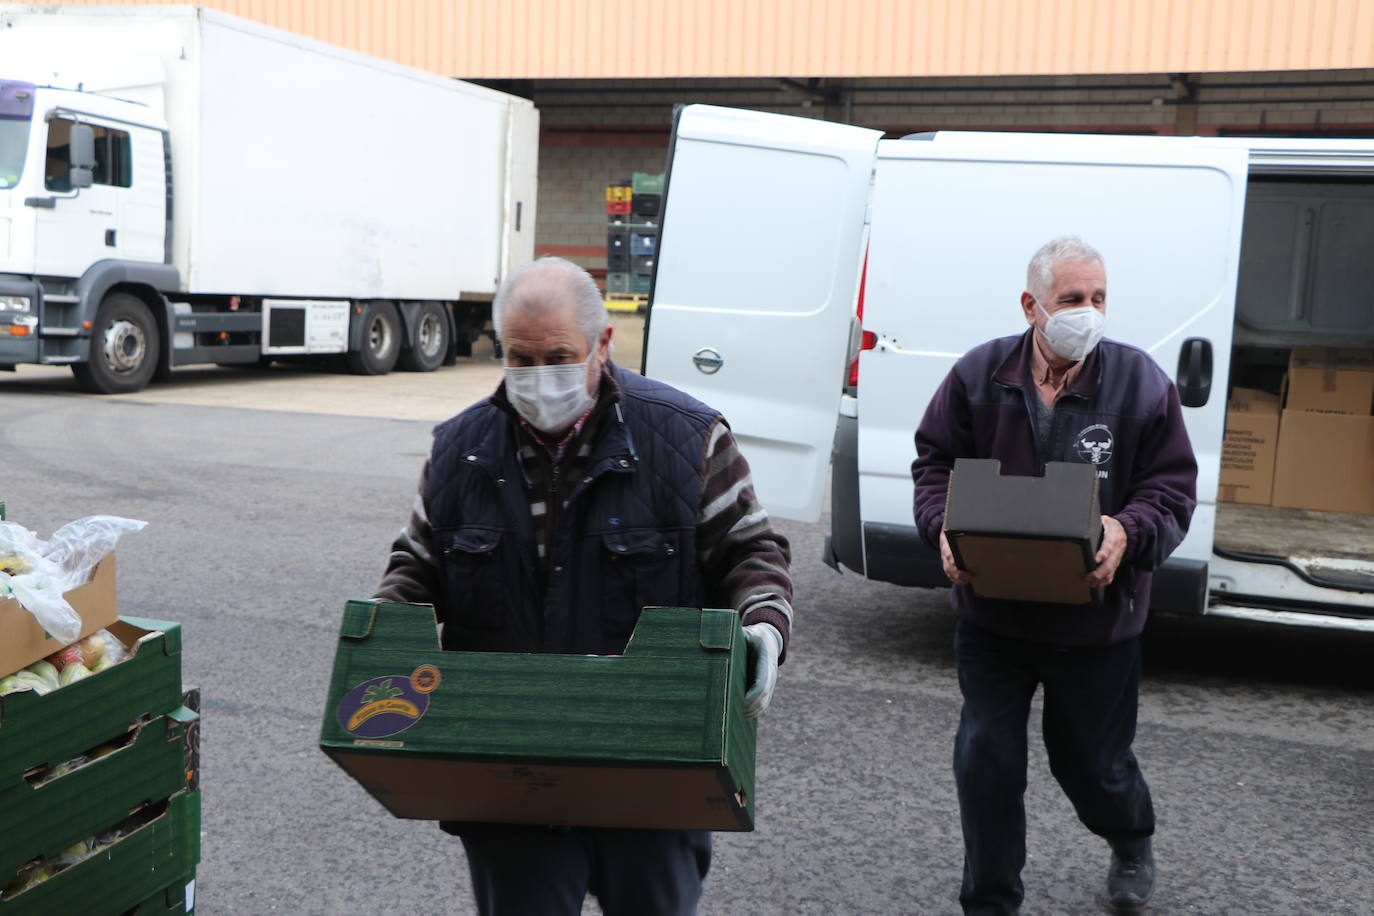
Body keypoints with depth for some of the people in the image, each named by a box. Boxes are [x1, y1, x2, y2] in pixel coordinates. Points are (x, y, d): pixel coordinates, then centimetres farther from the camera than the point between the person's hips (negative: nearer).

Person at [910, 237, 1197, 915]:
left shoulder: (1141, 381, -7)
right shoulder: (978, 375, -4)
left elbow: (1173, 488, -4)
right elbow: (933, 465, 2)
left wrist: (1128, 533, -25)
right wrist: (944, 528, -17)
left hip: (1097, 622, -1)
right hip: (989, 613, 1)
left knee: (1091, 759, 16)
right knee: (985, 758, 5)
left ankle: (1131, 842, 52)